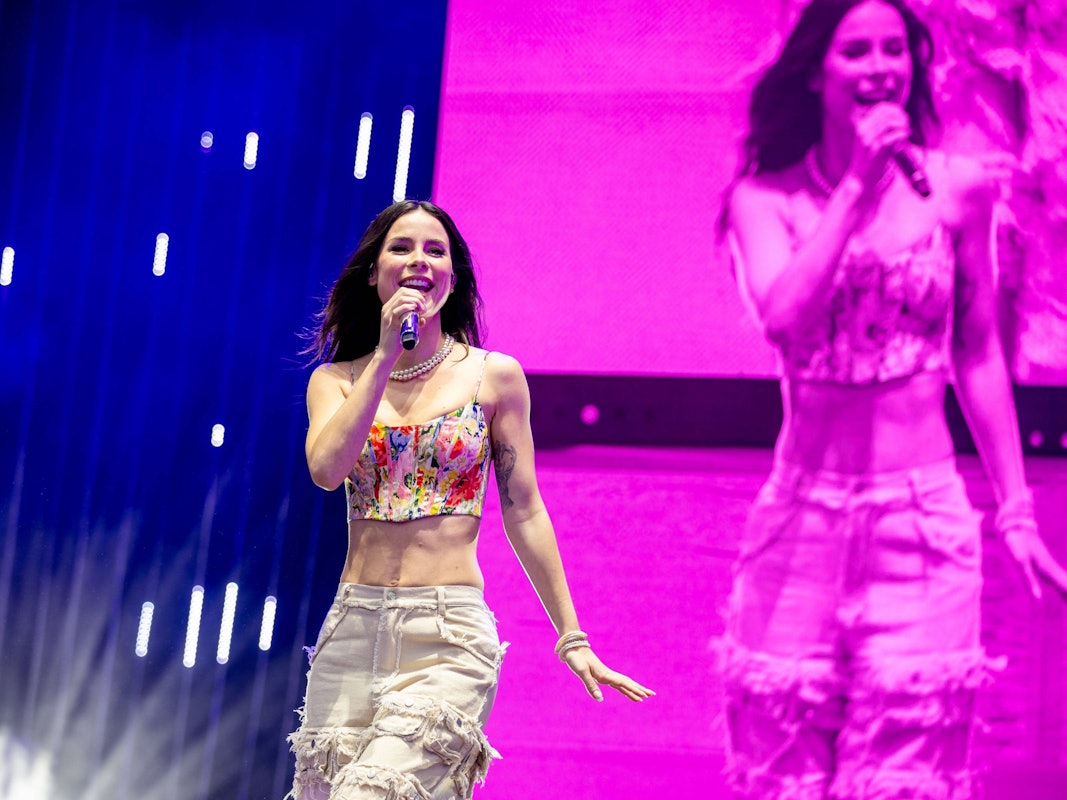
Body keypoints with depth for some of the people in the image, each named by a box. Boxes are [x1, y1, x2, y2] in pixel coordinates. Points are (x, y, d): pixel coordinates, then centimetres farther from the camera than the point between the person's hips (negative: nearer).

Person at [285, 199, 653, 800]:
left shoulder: (494, 376, 5)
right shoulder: (335, 381, 10)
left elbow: (524, 514, 6)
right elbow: (327, 469, -10)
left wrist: (572, 638, 3)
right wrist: (387, 354, -8)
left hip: (450, 637, -3)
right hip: (354, 627, 3)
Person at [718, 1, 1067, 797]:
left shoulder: (956, 187, 1)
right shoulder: (766, 196, 0)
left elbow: (980, 355, 8)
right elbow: (783, 314, -18)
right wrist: (858, 185, -16)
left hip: (925, 516, 0)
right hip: (803, 515, 0)